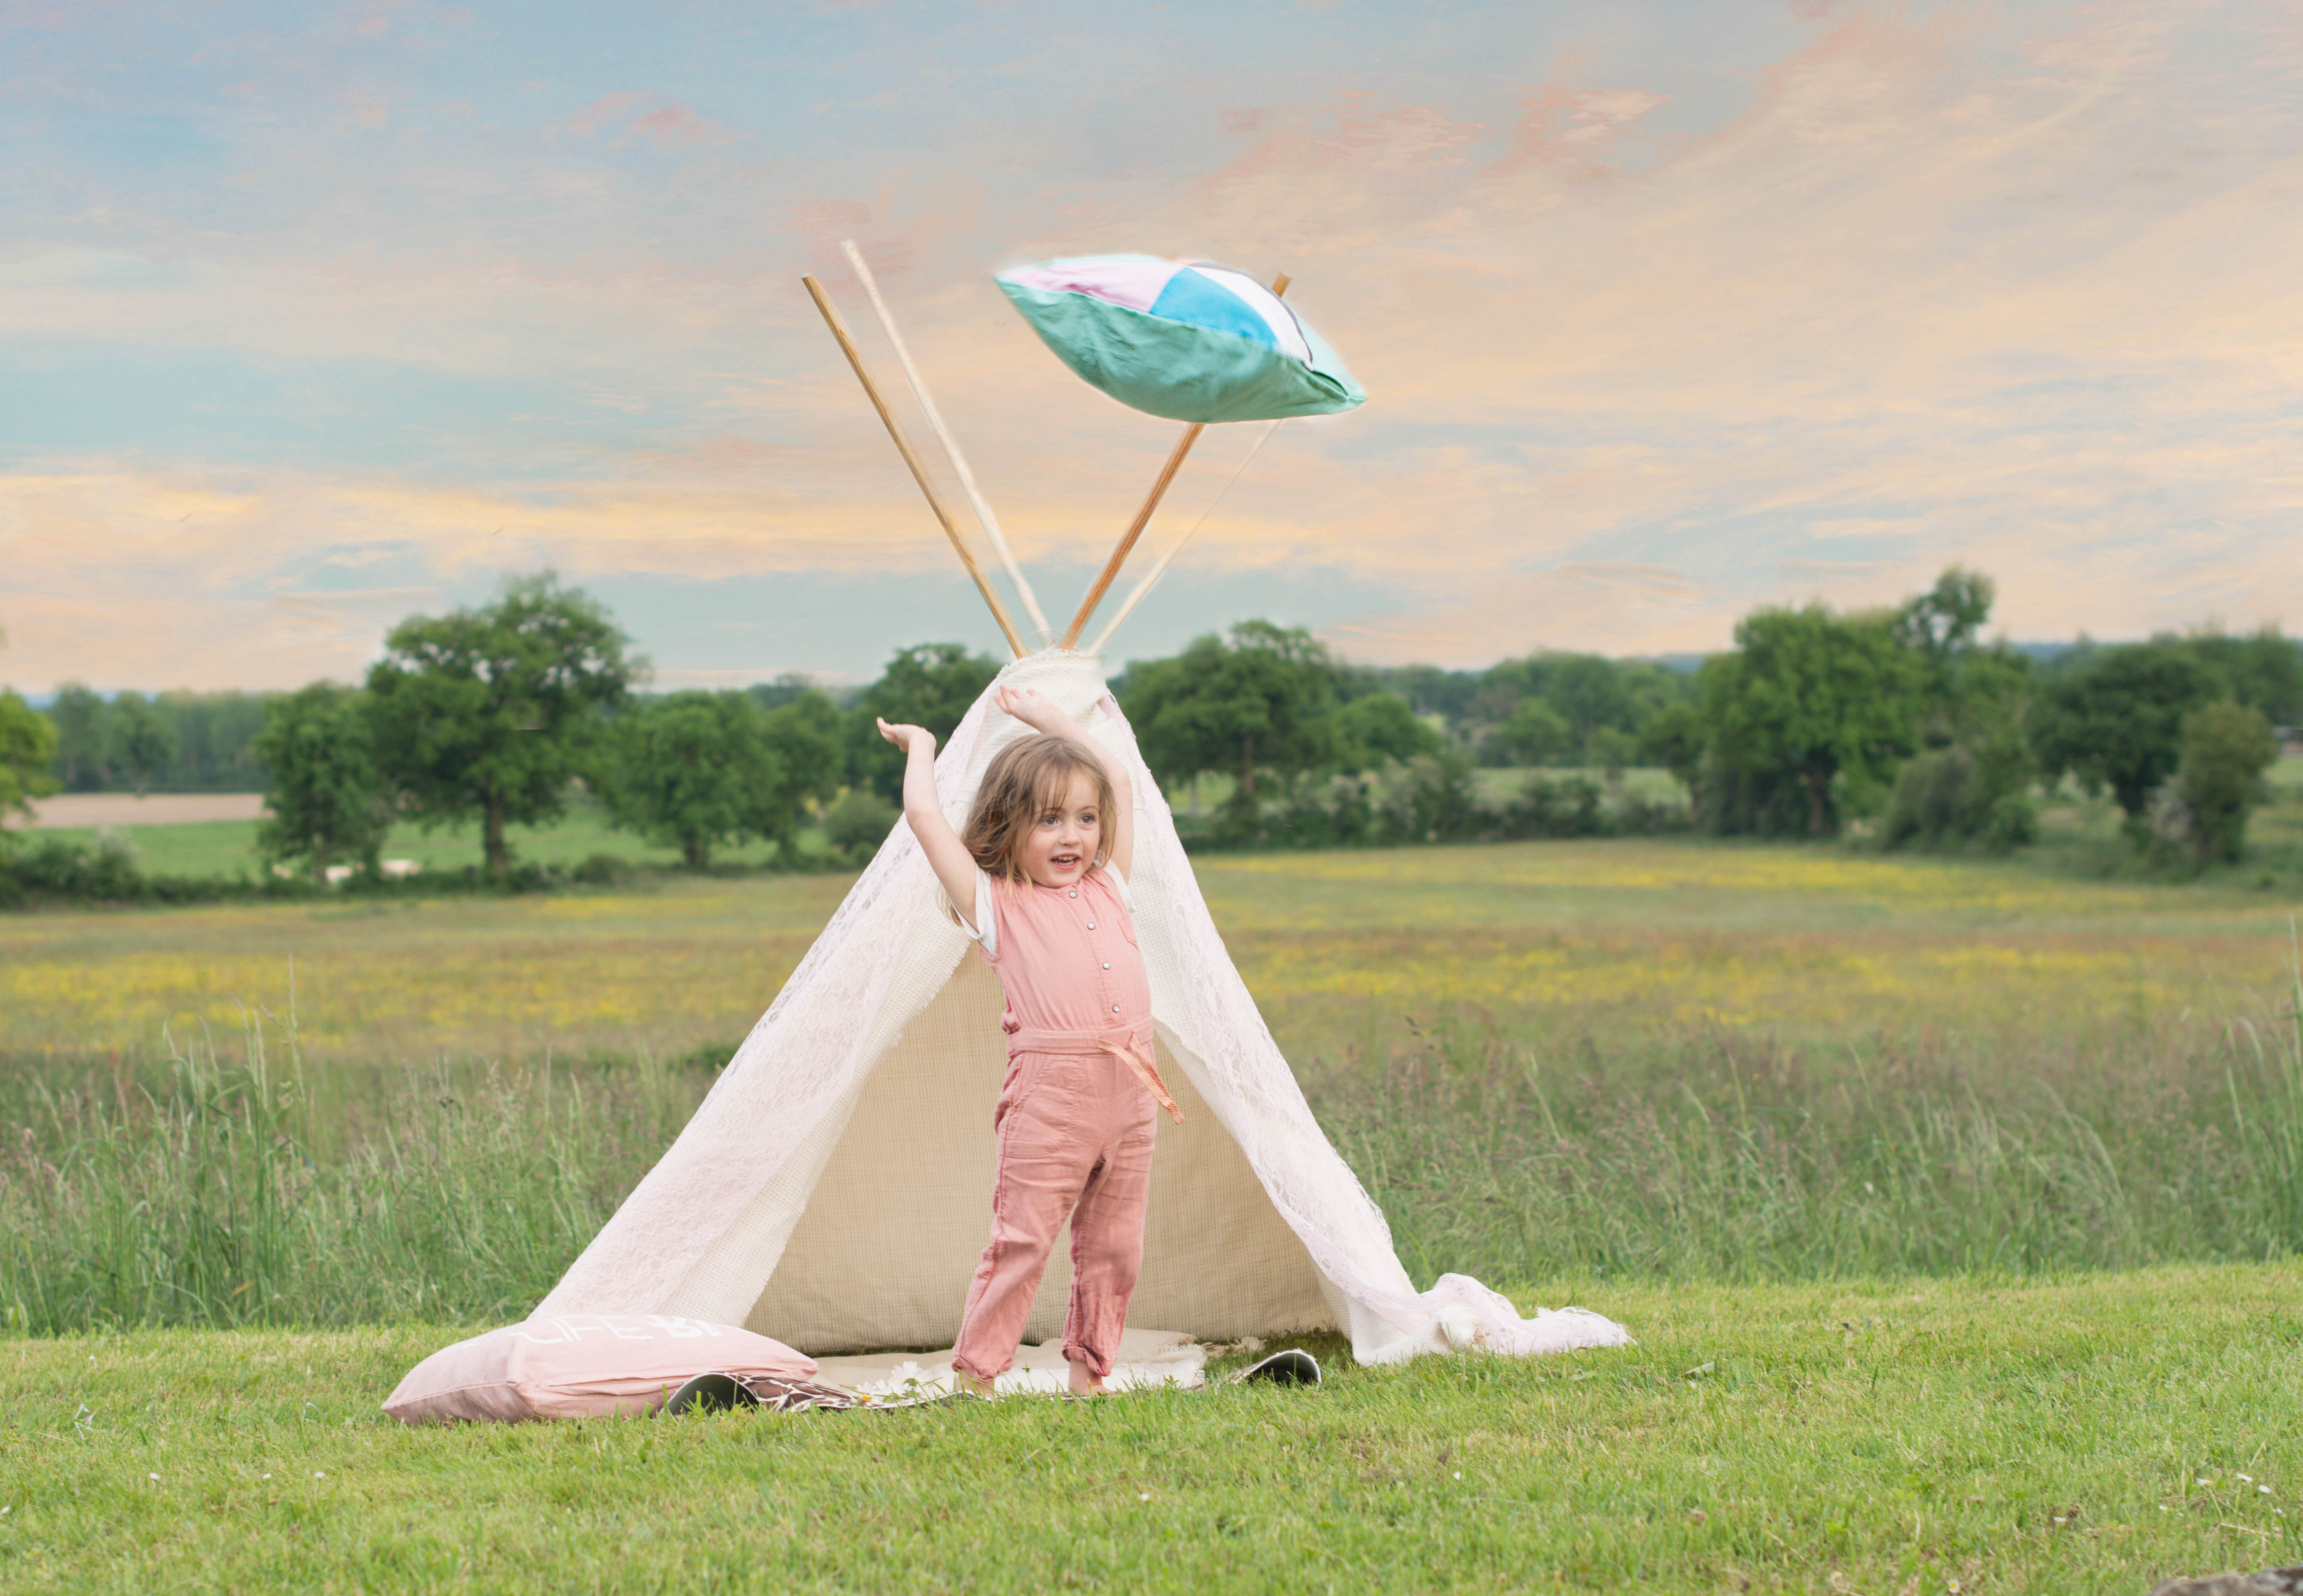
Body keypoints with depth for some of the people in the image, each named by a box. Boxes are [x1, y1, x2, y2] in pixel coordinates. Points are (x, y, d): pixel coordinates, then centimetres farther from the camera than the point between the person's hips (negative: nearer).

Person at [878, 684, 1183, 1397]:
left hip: (1129, 1097, 5)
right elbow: (924, 815, -1)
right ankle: (974, 1378, 3)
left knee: (1113, 1250, 10)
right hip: (1050, 1098, -5)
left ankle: (1088, 1377, 19)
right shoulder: (997, 904, 4)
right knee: (1022, 1243, -4)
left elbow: (1121, 782, 28)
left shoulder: (1108, 890, 17)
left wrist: (1051, 718, 32)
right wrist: (921, 744, 16)